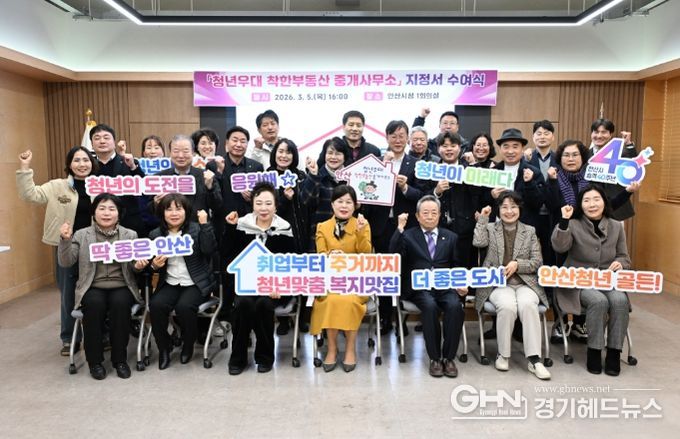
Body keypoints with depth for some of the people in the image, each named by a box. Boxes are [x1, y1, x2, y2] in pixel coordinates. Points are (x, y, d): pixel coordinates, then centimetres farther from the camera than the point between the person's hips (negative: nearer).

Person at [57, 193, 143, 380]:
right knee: (94, 304, -32)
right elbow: (66, 262, 0)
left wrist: (139, 266, -15)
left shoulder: (130, 235, 8)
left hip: (121, 287, 0)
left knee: (120, 303, -32)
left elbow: (134, 267, 10)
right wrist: (65, 240, -16)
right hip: (93, 288, 0)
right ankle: (95, 360, -14)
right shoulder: (81, 235, 8)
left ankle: (120, 359, -16)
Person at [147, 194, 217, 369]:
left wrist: (205, 224, -21)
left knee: (184, 306, -30)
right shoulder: (155, 234, 8)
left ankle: (188, 344, 1)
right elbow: (151, 264, 13)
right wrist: (154, 265, -11)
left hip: (196, 283, -3)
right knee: (156, 305, -27)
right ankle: (164, 347, -2)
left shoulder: (196, 229, 0)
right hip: (170, 284, 3)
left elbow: (210, 250, -17)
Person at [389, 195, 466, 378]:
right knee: (430, 306, -33)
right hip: (419, 288, -2)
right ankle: (434, 358, -17)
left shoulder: (450, 237, 20)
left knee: (455, 306, -29)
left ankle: (448, 357, -14)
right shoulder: (408, 235, 11)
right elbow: (394, 255, -6)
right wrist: (400, 228, -12)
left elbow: (457, 267, 18)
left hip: (445, 287, 2)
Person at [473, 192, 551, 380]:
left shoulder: (530, 231, 14)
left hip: (525, 283, 1)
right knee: (507, 306, -33)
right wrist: (483, 217, -1)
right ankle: (503, 354, -14)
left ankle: (534, 358, -27)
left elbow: (537, 262, 8)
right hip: (498, 284, -1)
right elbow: (478, 242, -11)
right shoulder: (490, 228, 12)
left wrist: (517, 264, -10)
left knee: (527, 304, -33)